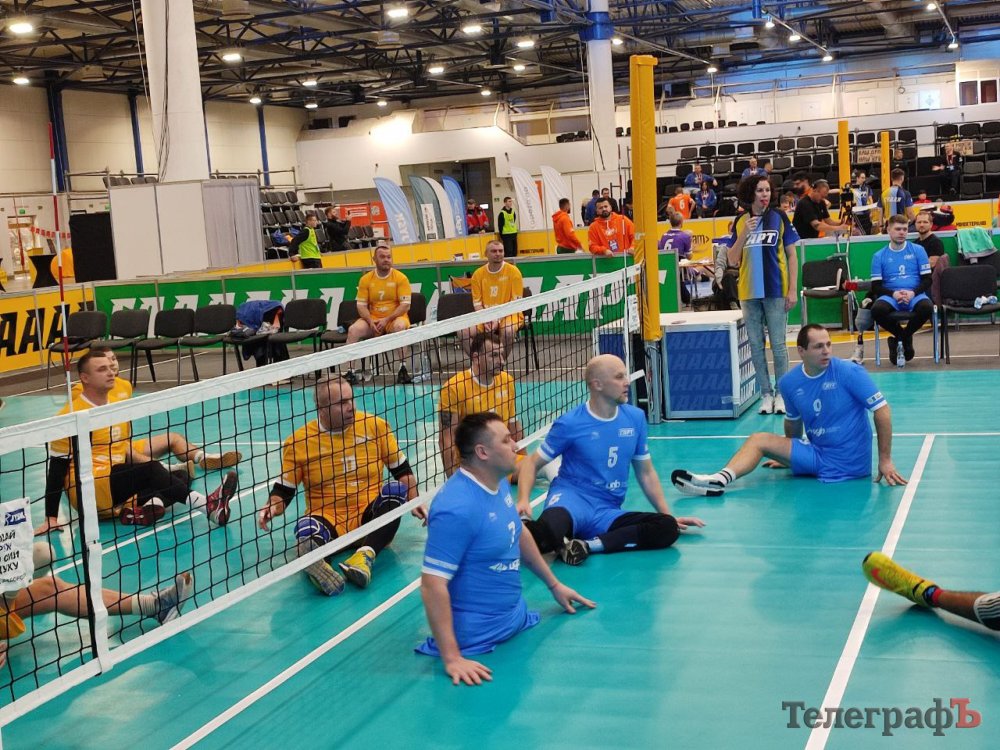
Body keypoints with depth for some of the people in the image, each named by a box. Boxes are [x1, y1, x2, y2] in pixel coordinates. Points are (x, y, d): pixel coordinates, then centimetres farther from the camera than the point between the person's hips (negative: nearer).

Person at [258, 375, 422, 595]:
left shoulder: (375, 426, 2)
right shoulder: (299, 441, -1)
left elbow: (402, 469, 10)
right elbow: (283, 491, 5)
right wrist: (270, 509, -15)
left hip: (370, 517, 1)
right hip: (328, 520, -1)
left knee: (395, 489, -28)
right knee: (306, 527, -34)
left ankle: (365, 554, -46)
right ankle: (312, 559, -68)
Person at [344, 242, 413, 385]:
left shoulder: (400, 278, -4)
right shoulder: (366, 279, 5)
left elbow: (405, 305, -9)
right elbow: (361, 305, 3)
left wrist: (387, 320, -19)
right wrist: (370, 321, -15)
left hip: (395, 318, -3)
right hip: (372, 319, 3)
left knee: (399, 326, -37)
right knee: (353, 330, -23)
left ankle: (403, 369, -32)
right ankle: (350, 372, -20)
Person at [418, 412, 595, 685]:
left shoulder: (500, 484, -2)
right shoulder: (456, 507, -31)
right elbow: (432, 585, -31)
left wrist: (554, 585, 24)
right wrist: (452, 659, -35)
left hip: (517, 617, 9)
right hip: (479, 641, -9)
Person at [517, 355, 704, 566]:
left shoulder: (635, 418, 7)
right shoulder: (569, 424, -5)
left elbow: (646, 473, 18)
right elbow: (532, 463, 1)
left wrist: (668, 515, 15)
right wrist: (523, 500, -17)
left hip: (608, 513, 6)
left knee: (668, 528, -23)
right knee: (548, 530, -43)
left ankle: (588, 545, -24)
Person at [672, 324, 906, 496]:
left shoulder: (850, 372, -15)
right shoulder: (789, 382, 1)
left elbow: (882, 410, -13)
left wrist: (885, 460, -13)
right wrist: (787, 456, 30)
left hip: (847, 464, -6)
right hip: (816, 453, 6)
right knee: (758, 440, -1)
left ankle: (721, 478, -25)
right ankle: (718, 480, -23)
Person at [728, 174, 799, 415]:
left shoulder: (779, 217, 1)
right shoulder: (740, 222, 7)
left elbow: (791, 255, 2)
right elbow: (732, 260, 4)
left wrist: (792, 289, -4)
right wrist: (744, 234, -10)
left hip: (775, 292, -2)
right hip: (749, 293, 3)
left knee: (778, 345, 0)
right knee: (756, 346, 6)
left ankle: (782, 395, 10)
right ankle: (766, 394, 14)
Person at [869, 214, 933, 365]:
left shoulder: (918, 250, 10)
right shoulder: (879, 256, 10)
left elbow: (927, 279, 6)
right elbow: (876, 286, 6)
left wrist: (913, 293, -13)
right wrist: (893, 294, -14)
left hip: (915, 295, 0)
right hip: (890, 296, 0)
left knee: (927, 308, -35)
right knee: (877, 310, -35)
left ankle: (905, 335, -3)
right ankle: (902, 335, -3)